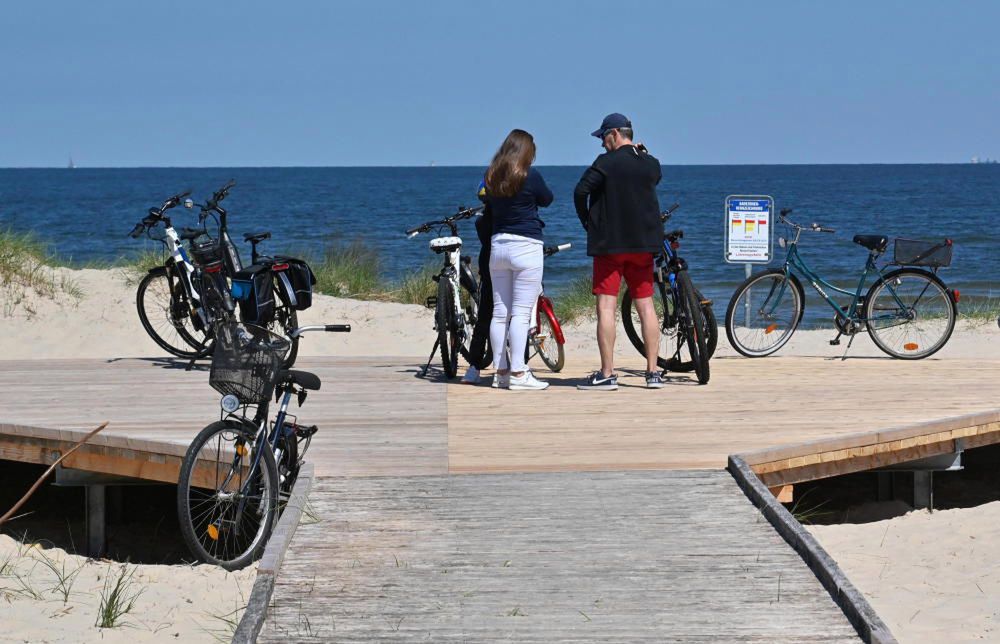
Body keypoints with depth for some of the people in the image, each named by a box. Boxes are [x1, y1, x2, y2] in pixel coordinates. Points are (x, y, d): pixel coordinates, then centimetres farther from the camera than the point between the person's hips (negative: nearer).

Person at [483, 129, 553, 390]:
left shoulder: (491, 177, 5)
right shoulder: (530, 176, -10)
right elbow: (547, 199, 6)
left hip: (497, 244, 6)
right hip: (526, 246, -6)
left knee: (499, 312, 9)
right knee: (521, 313, -6)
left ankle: (500, 372, 12)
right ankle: (518, 373, -9)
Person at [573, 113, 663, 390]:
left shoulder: (607, 162, -10)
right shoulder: (651, 164, 6)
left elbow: (580, 191, -14)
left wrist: (587, 222, 0)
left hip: (609, 243, -5)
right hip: (644, 243, 5)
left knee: (606, 307, -4)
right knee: (646, 305, 9)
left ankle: (607, 374, -7)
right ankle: (653, 372, 9)